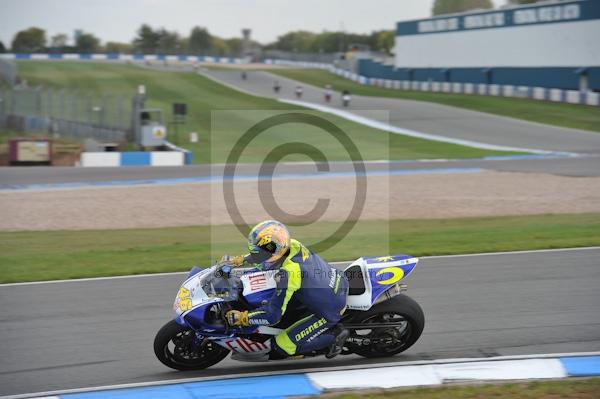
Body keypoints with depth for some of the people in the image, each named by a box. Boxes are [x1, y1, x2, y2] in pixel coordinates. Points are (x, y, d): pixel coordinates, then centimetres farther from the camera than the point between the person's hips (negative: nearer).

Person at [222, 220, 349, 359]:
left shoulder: (288, 273, -30)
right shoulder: (292, 245, -7)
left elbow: (273, 315, -26)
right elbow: (269, 252, 18)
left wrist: (242, 318, -16)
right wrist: (240, 260, 15)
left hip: (331, 310, -8)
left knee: (283, 345, -7)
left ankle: (334, 335, 1)